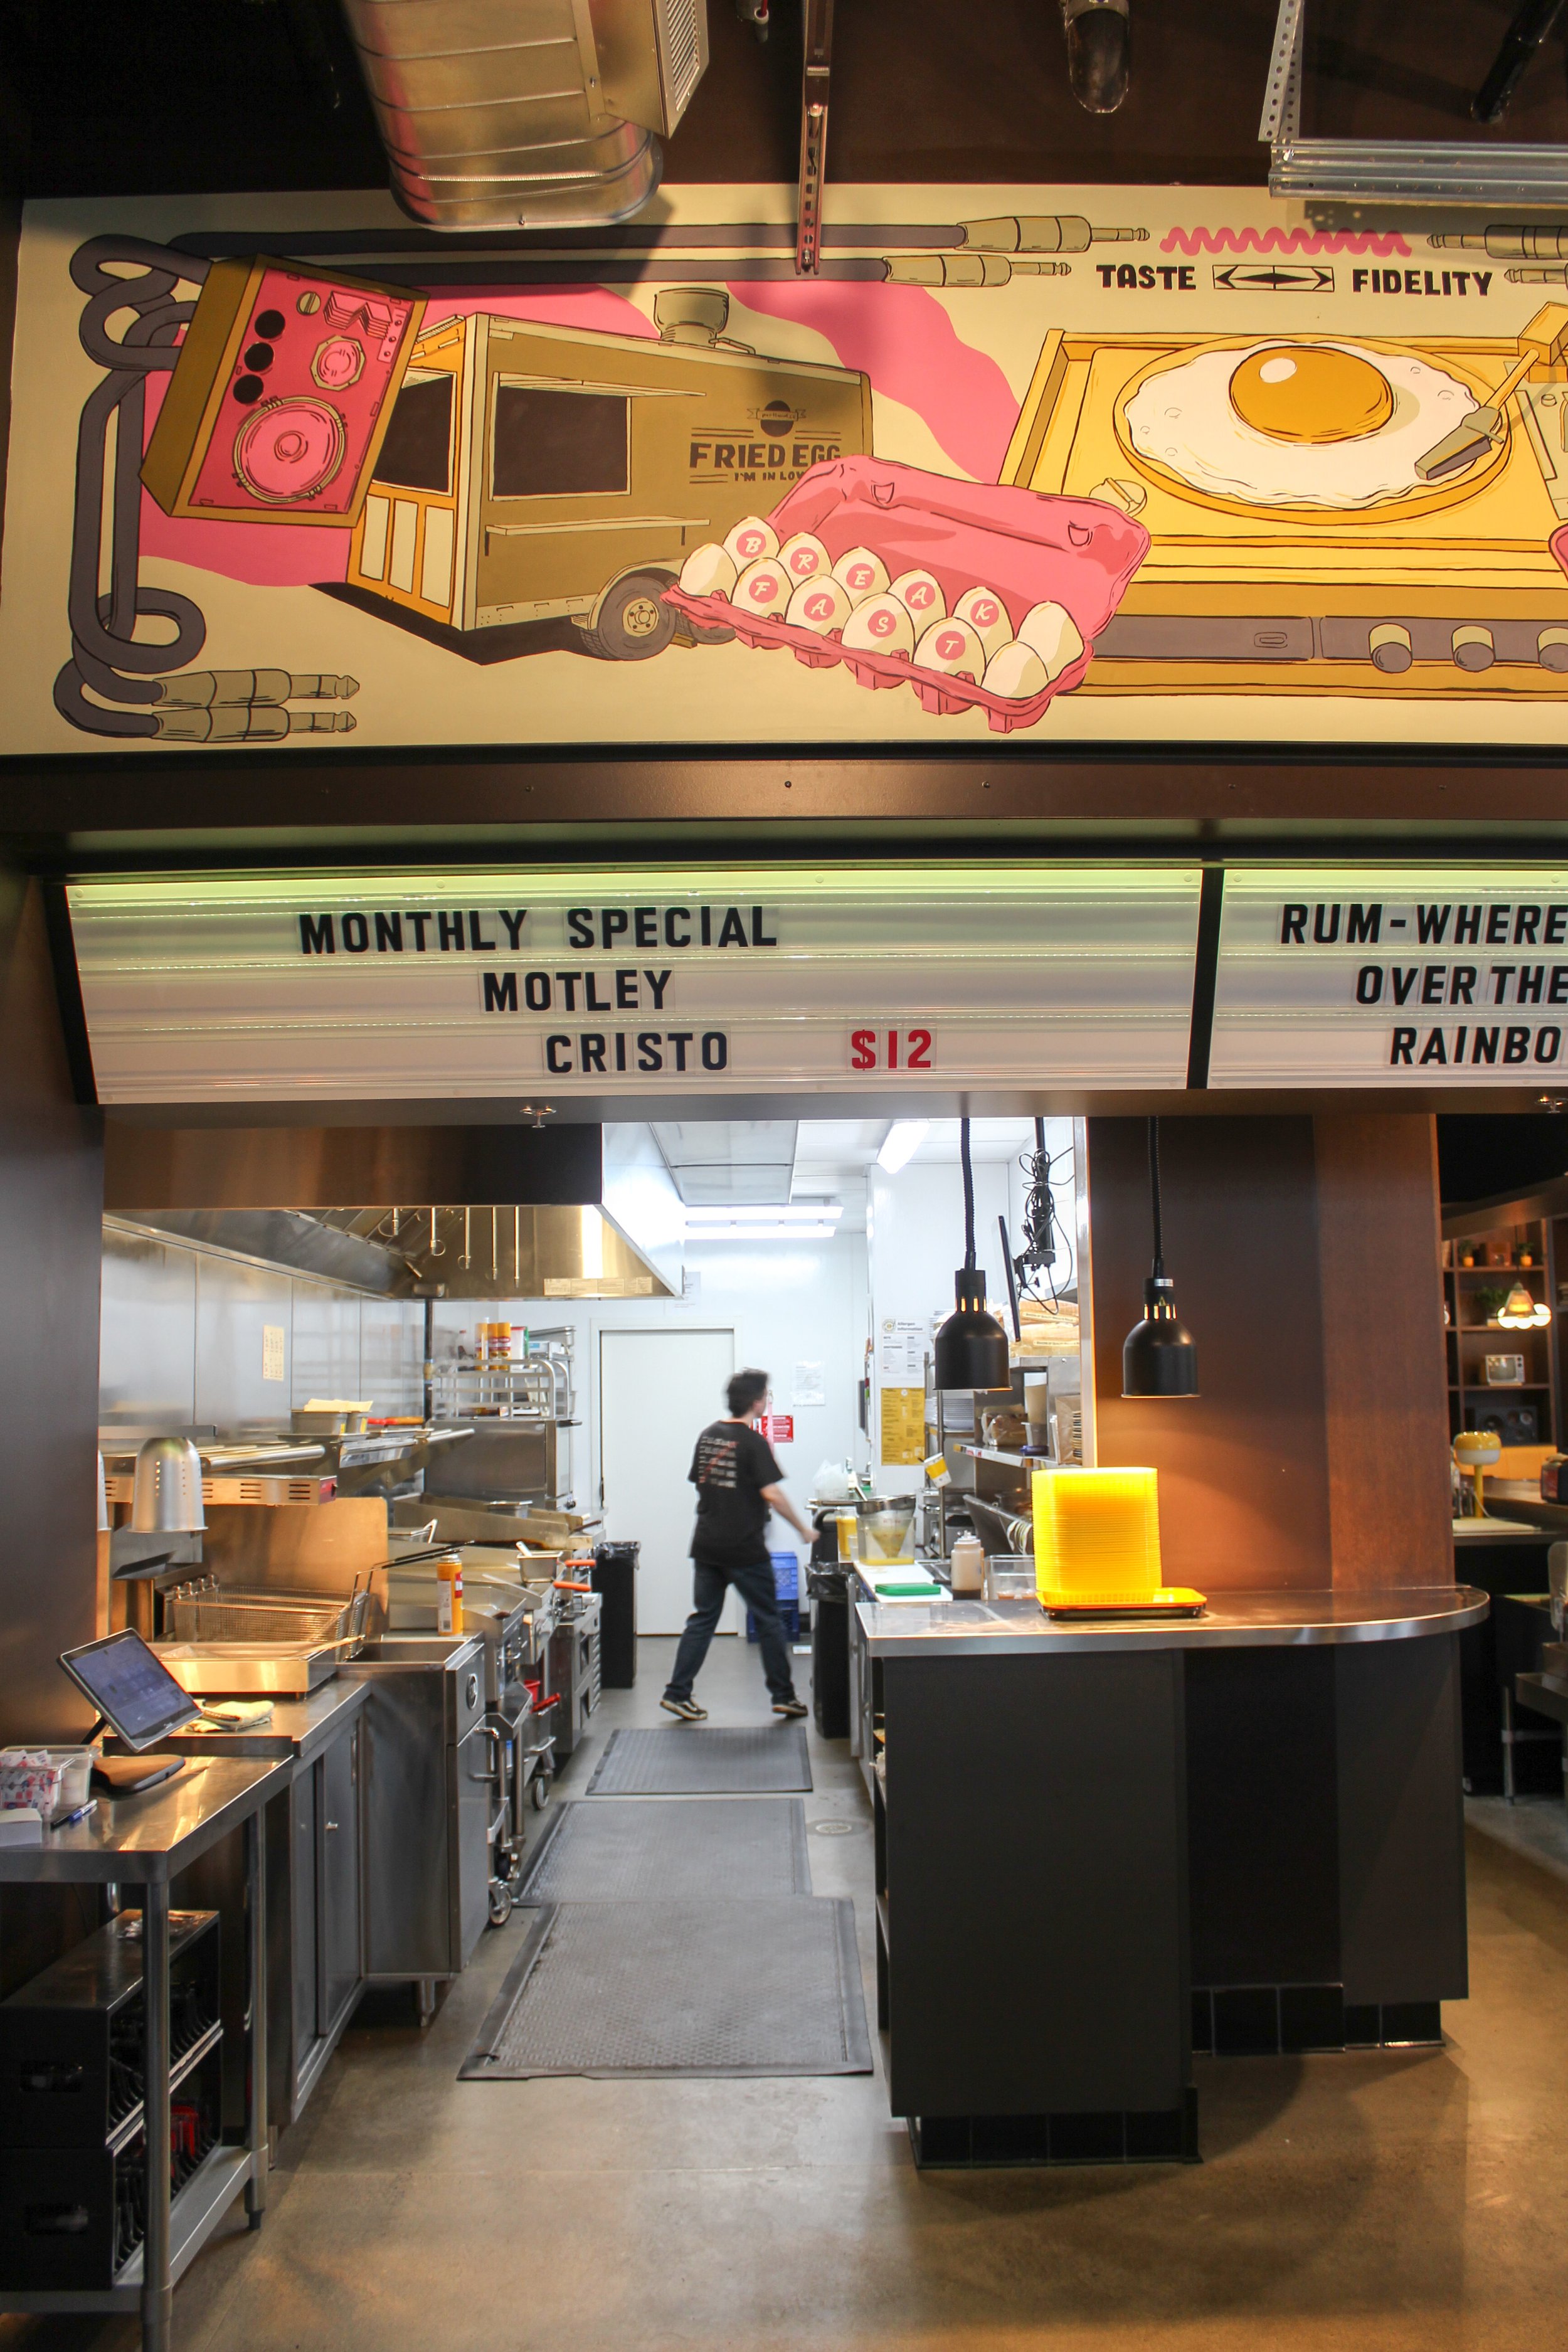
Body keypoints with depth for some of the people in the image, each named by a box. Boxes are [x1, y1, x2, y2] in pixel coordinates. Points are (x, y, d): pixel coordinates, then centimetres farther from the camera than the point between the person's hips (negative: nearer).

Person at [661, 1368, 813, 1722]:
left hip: (706, 1545, 6)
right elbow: (772, 1494, -16)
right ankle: (783, 1696, 13)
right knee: (768, 1620, 6)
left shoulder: (708, 1436, 9)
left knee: (702, 1619, 11)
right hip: (745, 1548, -6)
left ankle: (678, 1693, 7)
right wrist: (803, 1529, -6)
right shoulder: (753, 1441, -13)